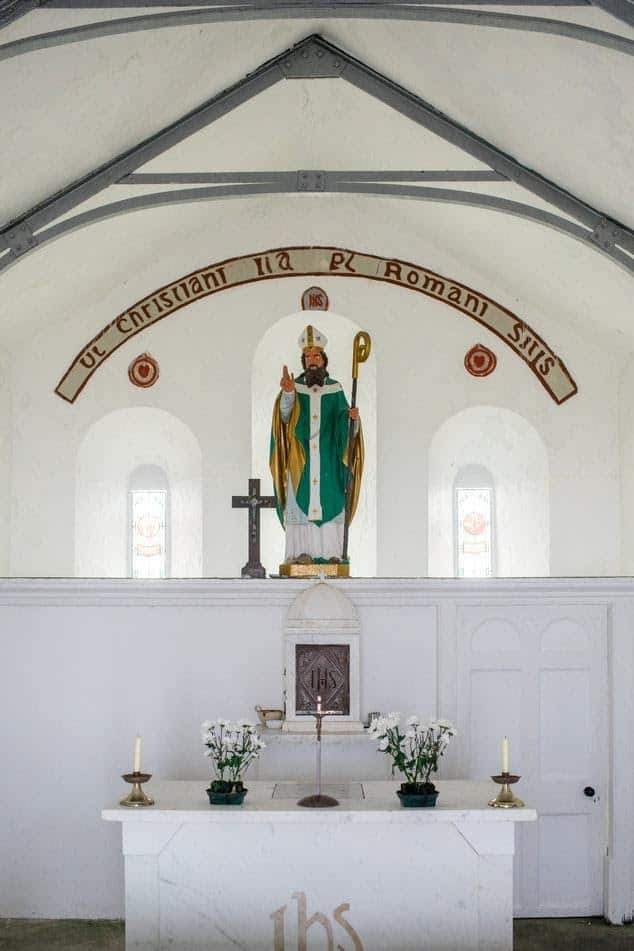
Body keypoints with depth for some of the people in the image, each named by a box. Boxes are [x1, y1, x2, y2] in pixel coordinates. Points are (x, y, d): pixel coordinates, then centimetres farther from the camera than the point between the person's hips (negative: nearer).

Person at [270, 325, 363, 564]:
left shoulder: (335, 389, 6)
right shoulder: (295, 387, 3)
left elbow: (345, 425, 4)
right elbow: (285, 416, -15)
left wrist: (353, 417, -19)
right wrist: (288, 393, -35)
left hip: (328, 457, 1)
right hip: (300, 457, -1)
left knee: (329, 501, -1)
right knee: (300, 501, -5)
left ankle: (331, 551, 2)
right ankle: (302, 551, -4)